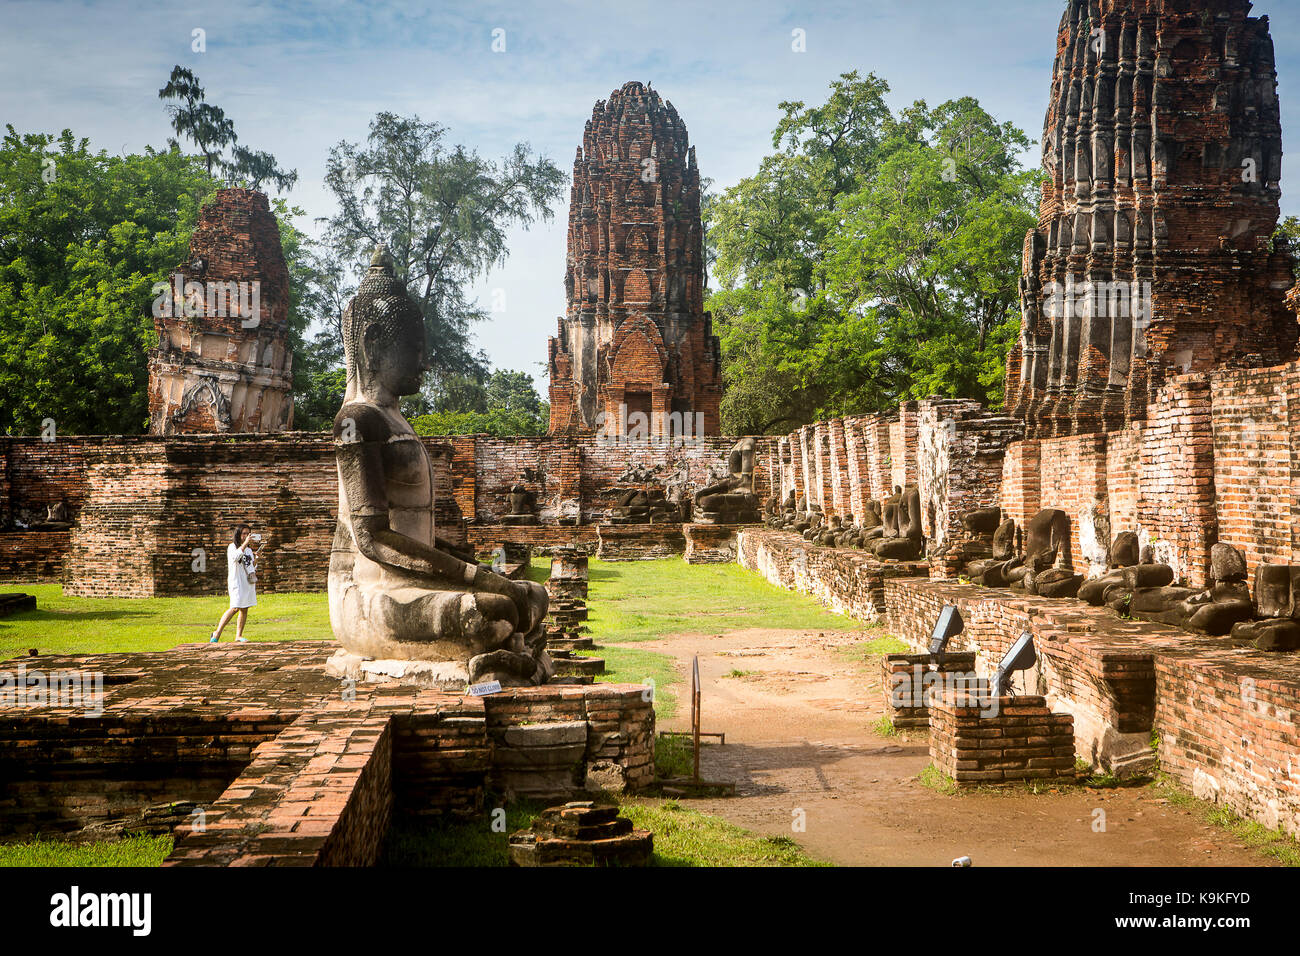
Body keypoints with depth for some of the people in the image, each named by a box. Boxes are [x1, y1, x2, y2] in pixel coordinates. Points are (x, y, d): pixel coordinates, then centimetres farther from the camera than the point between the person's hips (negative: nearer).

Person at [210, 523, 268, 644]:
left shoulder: (249, 549, 17)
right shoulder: (232, 547, -2)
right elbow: (235, 557, -24)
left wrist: (256, 557, 1)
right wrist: (245, 543, -27)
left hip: (248, 582, 7)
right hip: (237, 581, -7)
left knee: (245, 609, 3)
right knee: (235, 608, -15)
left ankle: (239, 635, 9)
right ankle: (217, 633, -9)